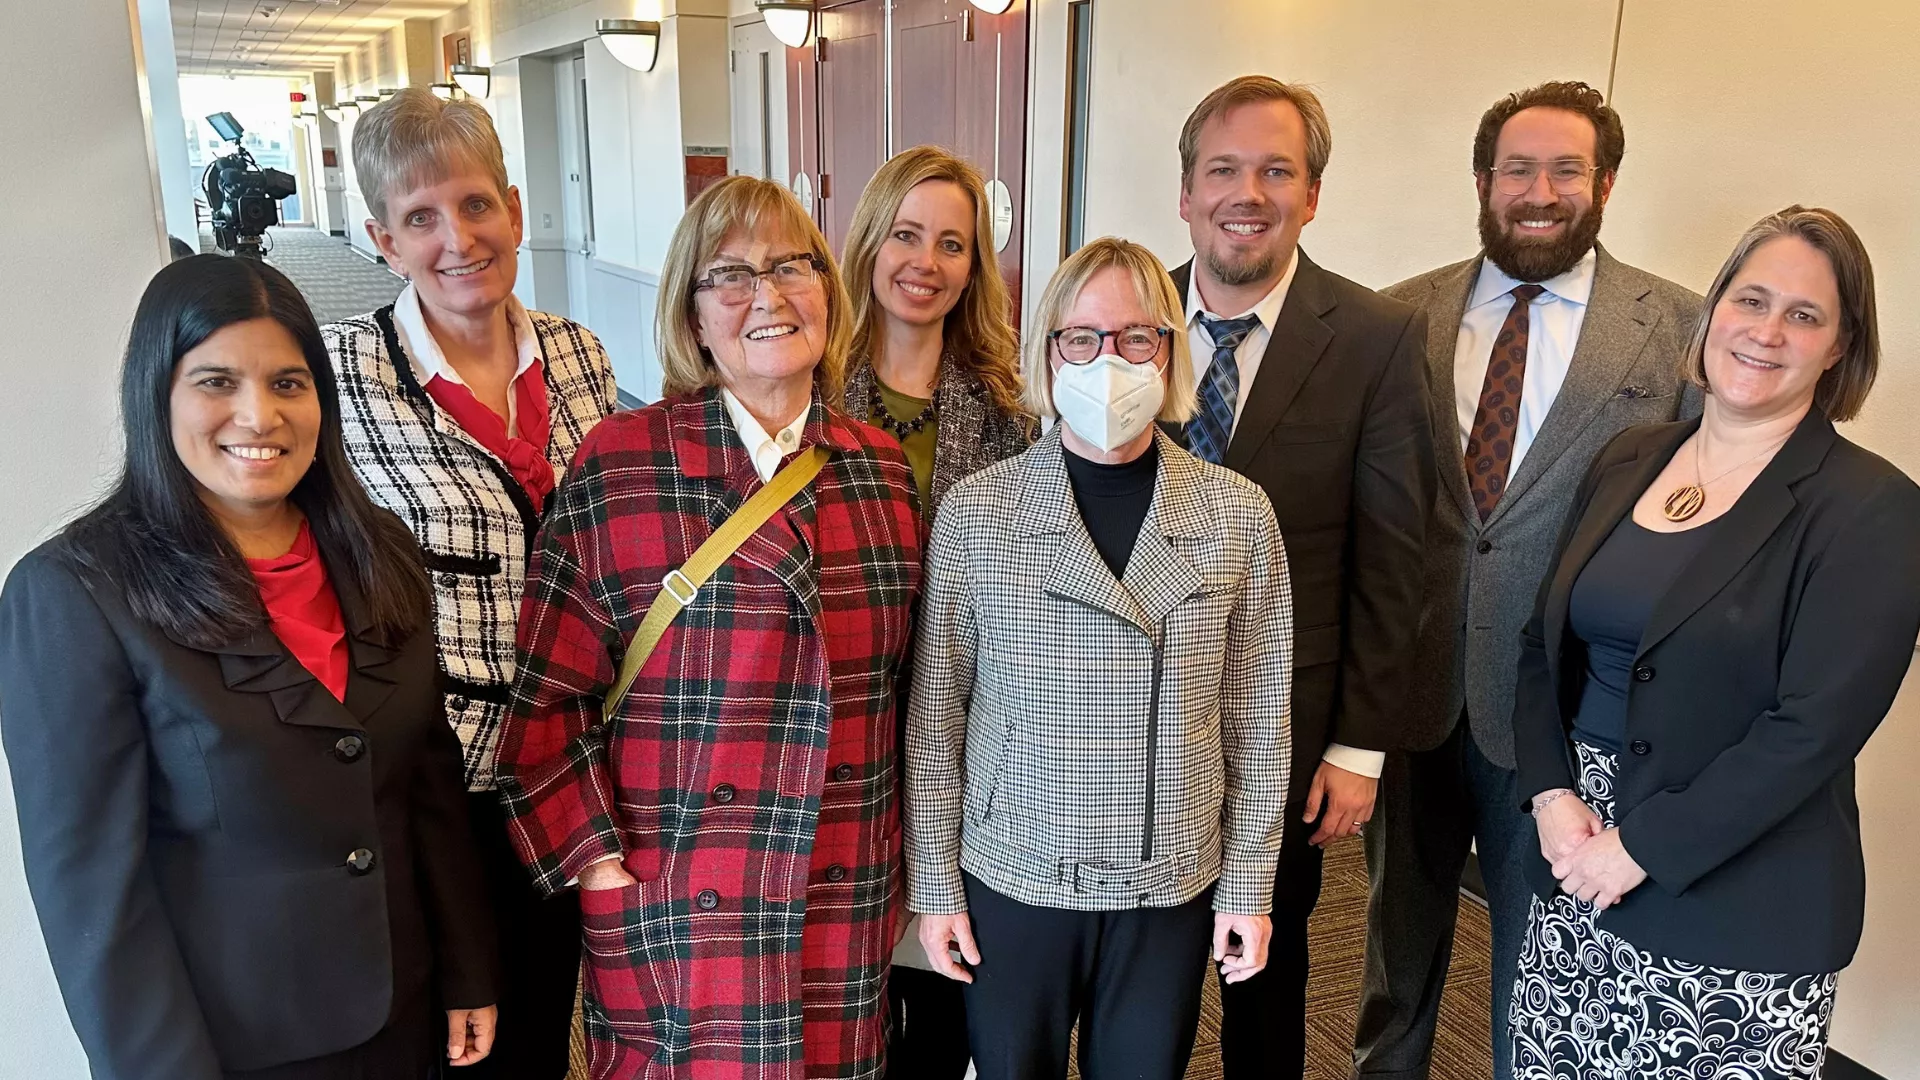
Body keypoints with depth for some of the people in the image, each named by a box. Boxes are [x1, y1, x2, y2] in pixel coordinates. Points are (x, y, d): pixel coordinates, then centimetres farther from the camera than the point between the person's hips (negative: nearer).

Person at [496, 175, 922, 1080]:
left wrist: (893, 856, 11)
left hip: (848, 912, 4)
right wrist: (598, 863, -9)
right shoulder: (619, 466, -8)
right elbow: (545, 695, -6)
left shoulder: (882, 469, 4)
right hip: (680, 917, -3)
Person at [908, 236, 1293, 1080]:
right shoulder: (974, 512, -9)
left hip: (1173, 886, 1)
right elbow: (935, 716, -3)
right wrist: (934, 886, 0)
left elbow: (1257, 719, 1)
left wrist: (1249, 886, 4)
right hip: (1012, 882, -1)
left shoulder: (1238, 515, -5)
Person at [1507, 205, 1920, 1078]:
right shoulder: (1626, 460, 6)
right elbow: (1545, 644, 7)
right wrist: (1552, 795, -7)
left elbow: (1815, 727, -16)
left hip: (1737, 910, -4)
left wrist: (1642, 848, -16)